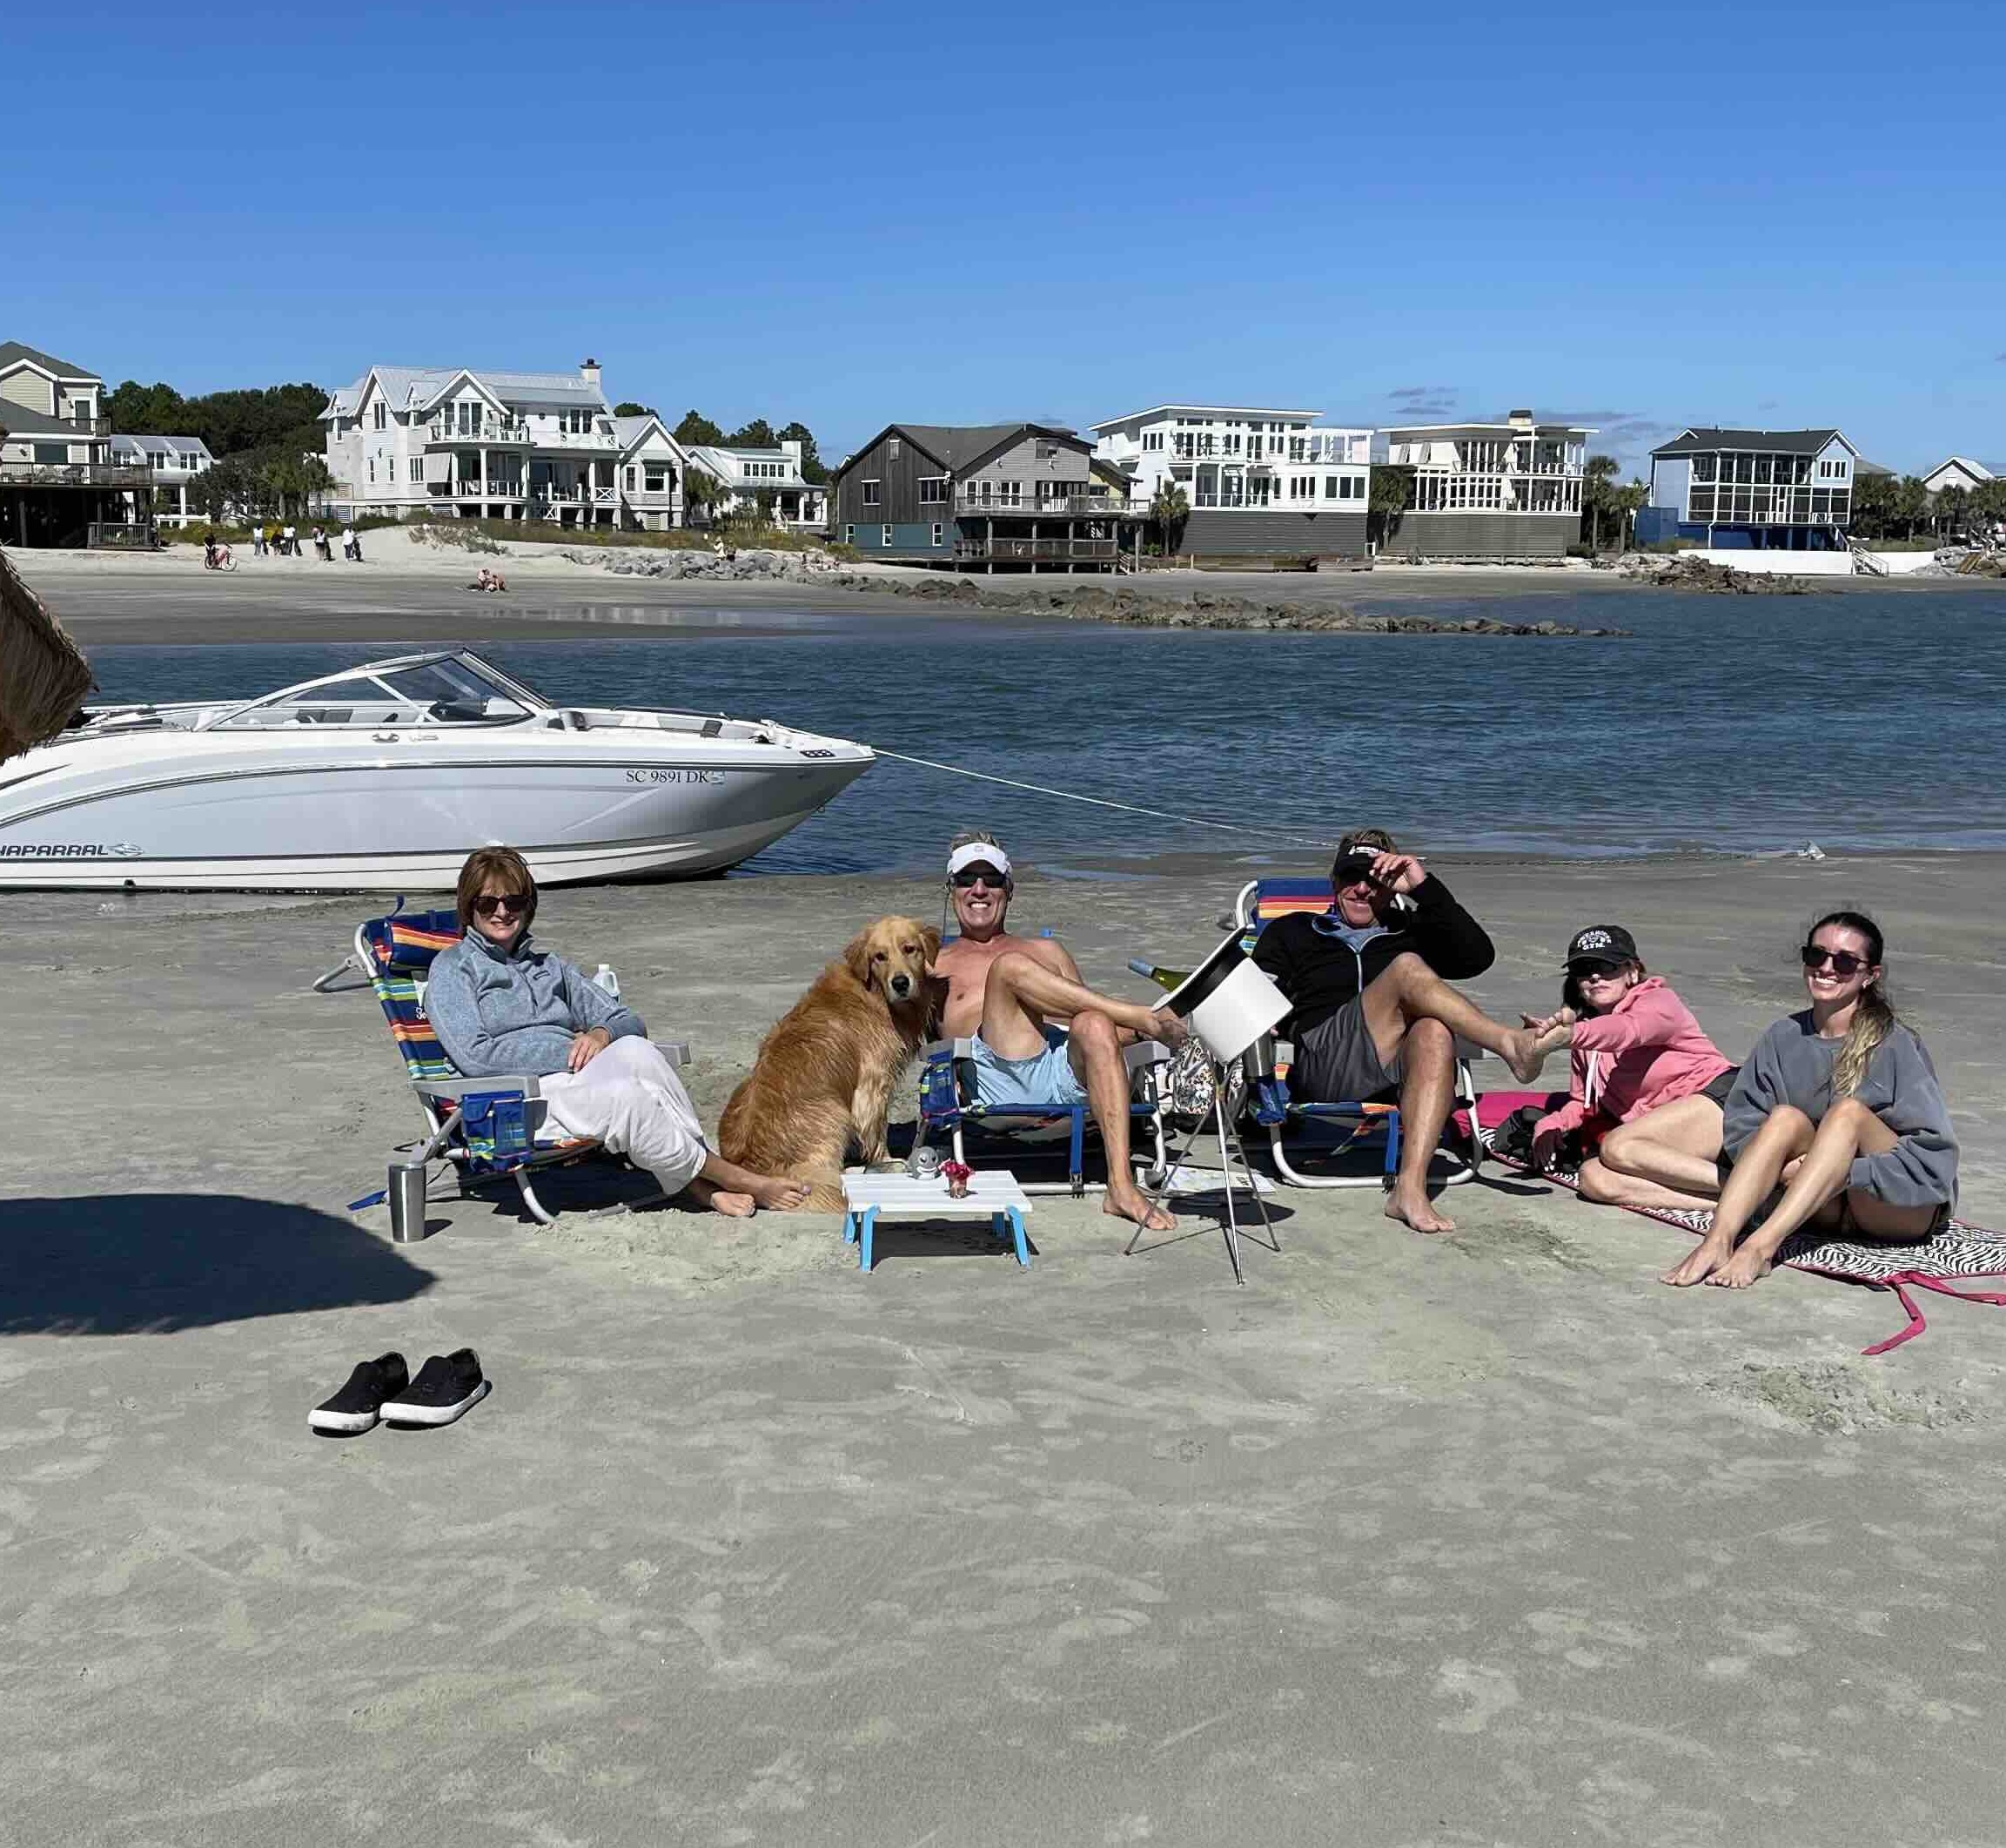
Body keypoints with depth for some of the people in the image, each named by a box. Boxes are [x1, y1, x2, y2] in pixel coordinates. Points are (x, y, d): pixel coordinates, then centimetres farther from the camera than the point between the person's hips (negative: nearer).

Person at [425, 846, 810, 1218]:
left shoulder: (548, 966, 27)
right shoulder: (453, 968, 9)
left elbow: (629, 1022, 21)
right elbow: (475, 1056, -7)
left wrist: (601, 1034, -5)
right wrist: (568, 1052, -10)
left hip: (576, 1076, 5)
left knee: (635, 1050, -31)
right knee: (625, 1094, -35)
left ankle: (701, 1185, -33)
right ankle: (726, 1176, -24)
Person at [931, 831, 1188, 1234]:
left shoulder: (1046, 950, 34)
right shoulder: (933, 964, 28)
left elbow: (1091, 1015, 26)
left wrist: (1137, 1030, 4)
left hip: (1066, 1067, 2)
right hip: (997, 1076, -2)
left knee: (1094, 1025, -33)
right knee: (1009, 967, -25)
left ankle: (1121, 1186, -41)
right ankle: (1141, 1015, -23)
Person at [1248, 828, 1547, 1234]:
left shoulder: (1410, 932, 32)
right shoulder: (1293, 931, 32)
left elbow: (1478, 957, 13)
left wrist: (1424, 888, 7)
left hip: (1395, 1072, 2)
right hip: (1321, 1062, -2)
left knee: (1434, 1032, -38)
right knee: (1407, 970, -25)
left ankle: (1410, 1189, -50)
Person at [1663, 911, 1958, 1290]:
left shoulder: (1894, 1045, -10)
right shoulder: (1784, 1038, 2)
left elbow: (1934, 1149, -15)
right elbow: (1739, 1126, 3)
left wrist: (1849, 1173, -25)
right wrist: (1786, 1167, -16)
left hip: (1903, 1211, -3)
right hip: (1824, 1208, 3)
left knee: (1849, 1111, -28)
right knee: (1786, 1117, -22)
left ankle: (1761, 1247, -42)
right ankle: (1718, 1242, -41)